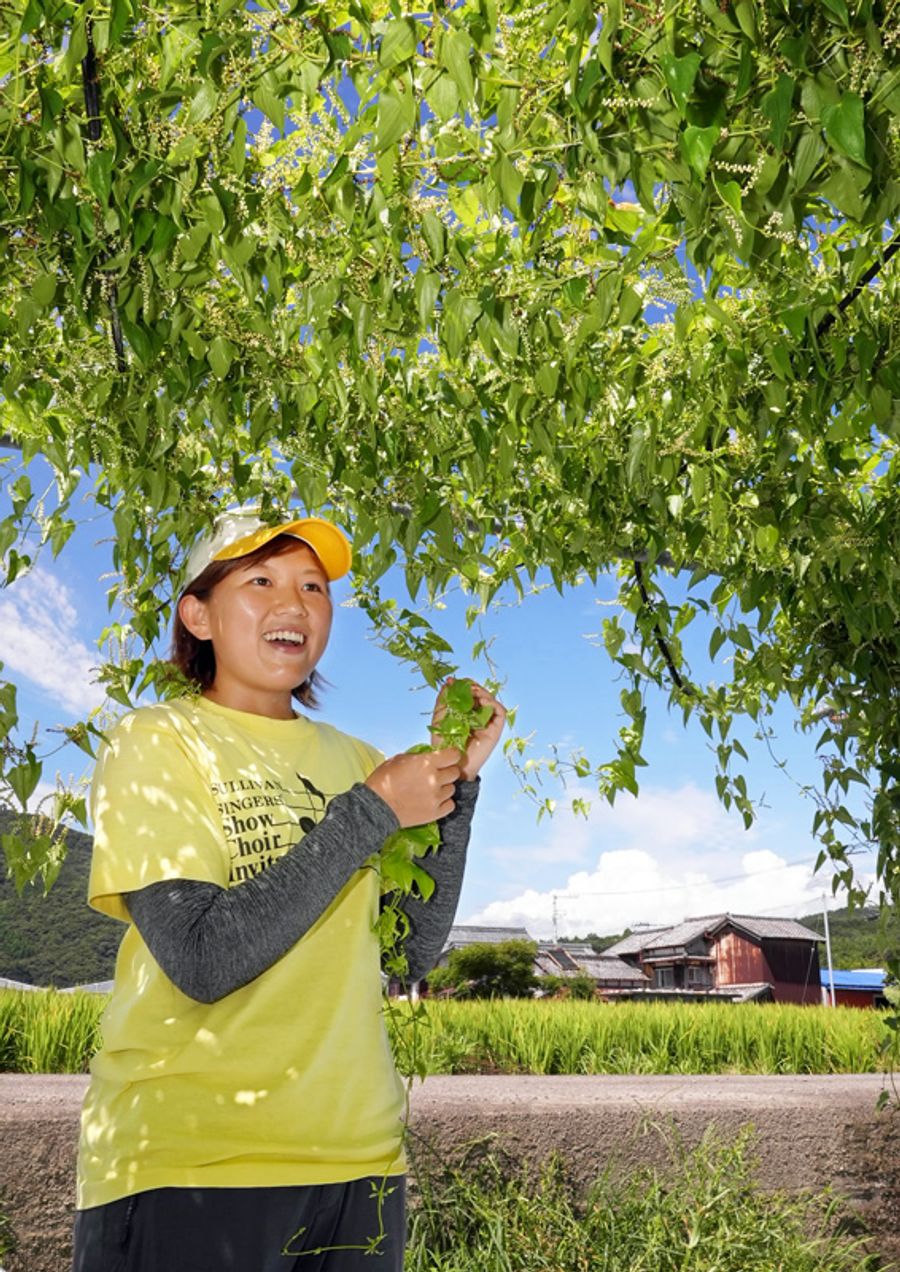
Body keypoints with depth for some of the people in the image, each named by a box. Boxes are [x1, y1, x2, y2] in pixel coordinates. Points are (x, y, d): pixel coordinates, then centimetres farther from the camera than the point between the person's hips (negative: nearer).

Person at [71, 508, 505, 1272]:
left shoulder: (351, 759, 7)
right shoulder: (156, 741, -8)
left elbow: (414, 950, 2)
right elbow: (202, 961, -19)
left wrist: (458, 778, -6)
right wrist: (371, 812, -17)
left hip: (355, 1156, 5)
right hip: (188, 1162, -5)